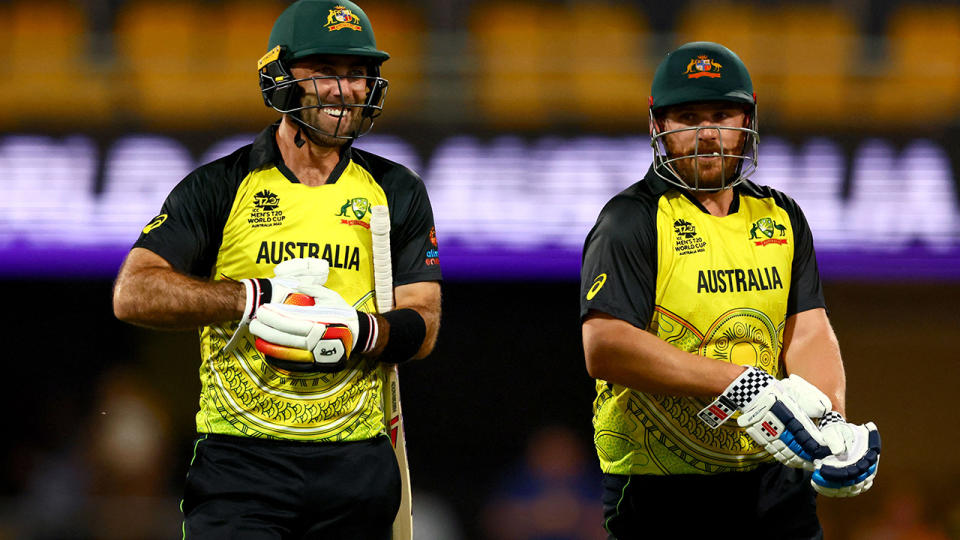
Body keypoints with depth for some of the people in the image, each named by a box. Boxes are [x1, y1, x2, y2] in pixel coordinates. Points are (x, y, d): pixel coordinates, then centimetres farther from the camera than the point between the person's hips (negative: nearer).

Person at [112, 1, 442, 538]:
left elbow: (421, 327, 6)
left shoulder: (397, 193, 12)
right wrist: (258, 297, -15)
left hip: (355, 467, 2)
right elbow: (133, 293, -5)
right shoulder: (220, 187, 5)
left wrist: (355, 331, -17)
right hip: (240, 461, -2)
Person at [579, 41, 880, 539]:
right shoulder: (633, 221, -5)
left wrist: (831, 422, -18)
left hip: (775, 484, 4)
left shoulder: (780, 216, 13)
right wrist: (741, 386, -25)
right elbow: (604, 348, -19)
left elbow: (808, 331, 2)